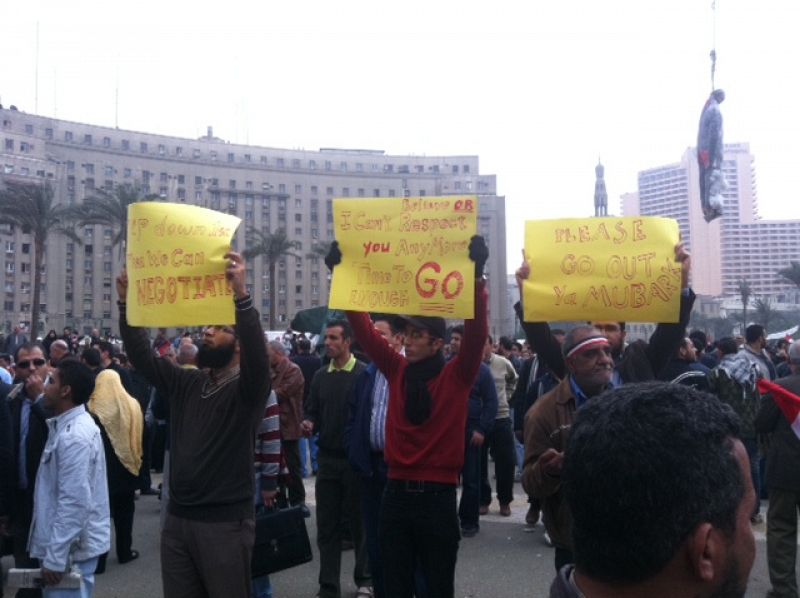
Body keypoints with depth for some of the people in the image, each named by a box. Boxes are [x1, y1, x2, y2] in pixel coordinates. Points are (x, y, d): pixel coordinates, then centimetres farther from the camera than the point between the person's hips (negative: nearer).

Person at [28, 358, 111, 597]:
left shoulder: (75, 436, -23)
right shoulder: (67, 425, 8)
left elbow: (74, 503, -25)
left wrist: (54, 558, -22)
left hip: (71, 548, -9)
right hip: (67, 542, 9)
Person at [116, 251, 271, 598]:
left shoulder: (247, 389, -8)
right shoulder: (185, 384, 9)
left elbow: (257, 355, -28)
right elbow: (141, 355, 6)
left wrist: (241, 296, -41)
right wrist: (126, 303, -6)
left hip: (225, 521, -5)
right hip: (178, 518, 6)